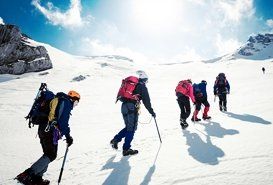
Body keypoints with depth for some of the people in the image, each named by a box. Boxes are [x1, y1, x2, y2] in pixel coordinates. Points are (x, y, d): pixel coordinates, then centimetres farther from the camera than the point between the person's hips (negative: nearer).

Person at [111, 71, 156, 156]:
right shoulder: (142, 86, 1)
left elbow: (121, 97, 24)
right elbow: (146, 101, -4)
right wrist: (152, 112, 2)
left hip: (124, 106, 7)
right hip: (132, 107, -7)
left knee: (128, 127, 20)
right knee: (132, 128, 1)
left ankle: (115, 140, 14)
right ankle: (126, 149, 4)